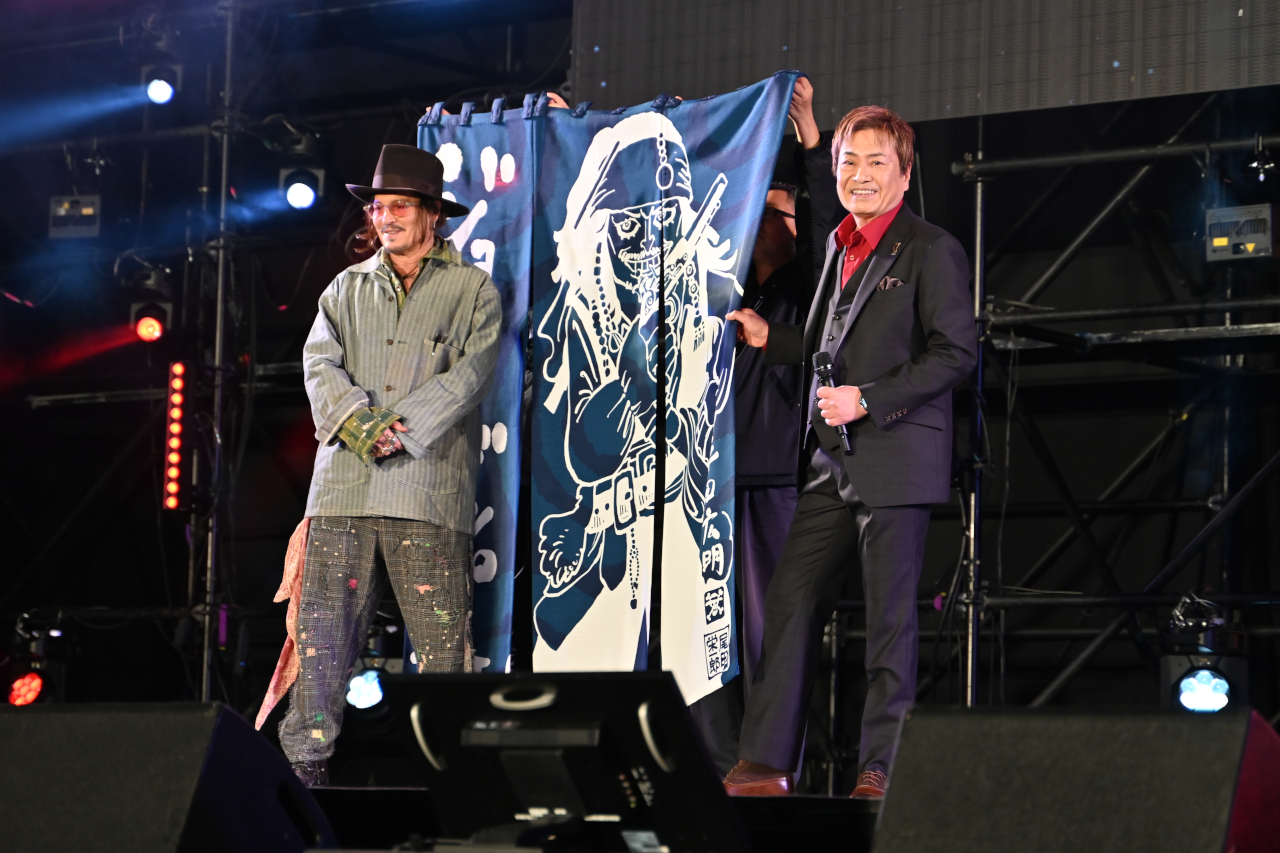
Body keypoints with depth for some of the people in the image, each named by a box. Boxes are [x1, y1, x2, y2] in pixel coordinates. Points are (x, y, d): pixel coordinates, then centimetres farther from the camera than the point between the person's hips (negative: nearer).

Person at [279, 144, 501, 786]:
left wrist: (400, 429, -14)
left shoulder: (473, 290, 9)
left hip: (429, 488, -3)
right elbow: (319, 362, 7)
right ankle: (306, 762, 4)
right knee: (322, 625, -1)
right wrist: (357, 420, -12)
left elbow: (470, 373, -4)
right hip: (344, 485, 3)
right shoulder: (347, 287, 20)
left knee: (441, 640, -6)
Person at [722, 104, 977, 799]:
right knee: (790, 601, 5)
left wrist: (867, 399, -17)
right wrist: (771, 339, 13)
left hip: (895, 458, -8)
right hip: (831, 462, 8)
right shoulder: (839, 246, 18)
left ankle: (881, 768, 4)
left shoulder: (931, 250, -6)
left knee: (890, 616, -3)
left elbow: (957, 351, -13)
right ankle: (763, 765, 10)